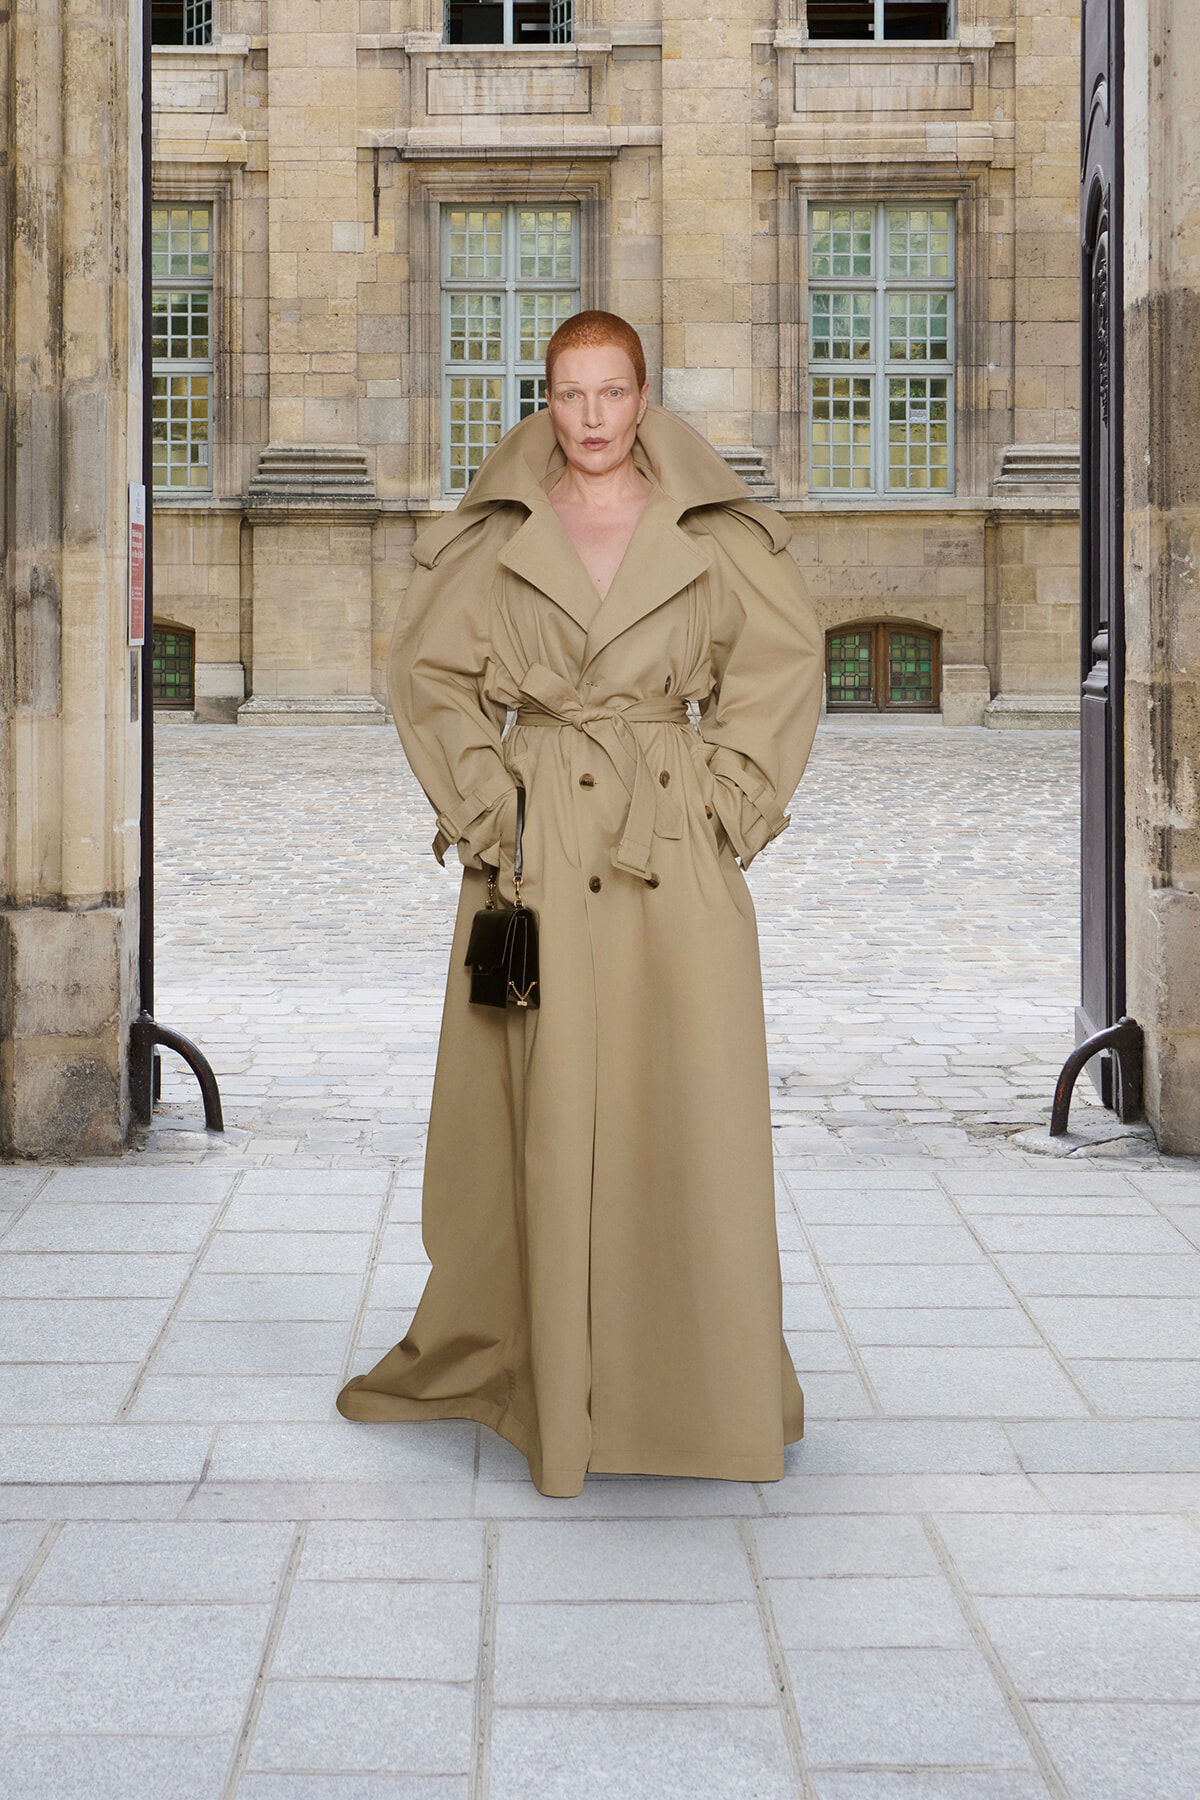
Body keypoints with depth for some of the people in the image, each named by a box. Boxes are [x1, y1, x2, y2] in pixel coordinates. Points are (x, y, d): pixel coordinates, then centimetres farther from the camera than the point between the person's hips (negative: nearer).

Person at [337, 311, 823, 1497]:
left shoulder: (709, 531, 4)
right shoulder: (496, 534, 5)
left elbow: (784, 655, 8)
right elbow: (426, 667, 9)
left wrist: (733, 798, 1)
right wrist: (477, 802, 1)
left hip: (675, 853, 0)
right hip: (540, 847, 0)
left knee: (695, 1108, -1)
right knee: (541, 1115, 4)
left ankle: (718, 1383, 11)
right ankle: (477, 1350, 19)